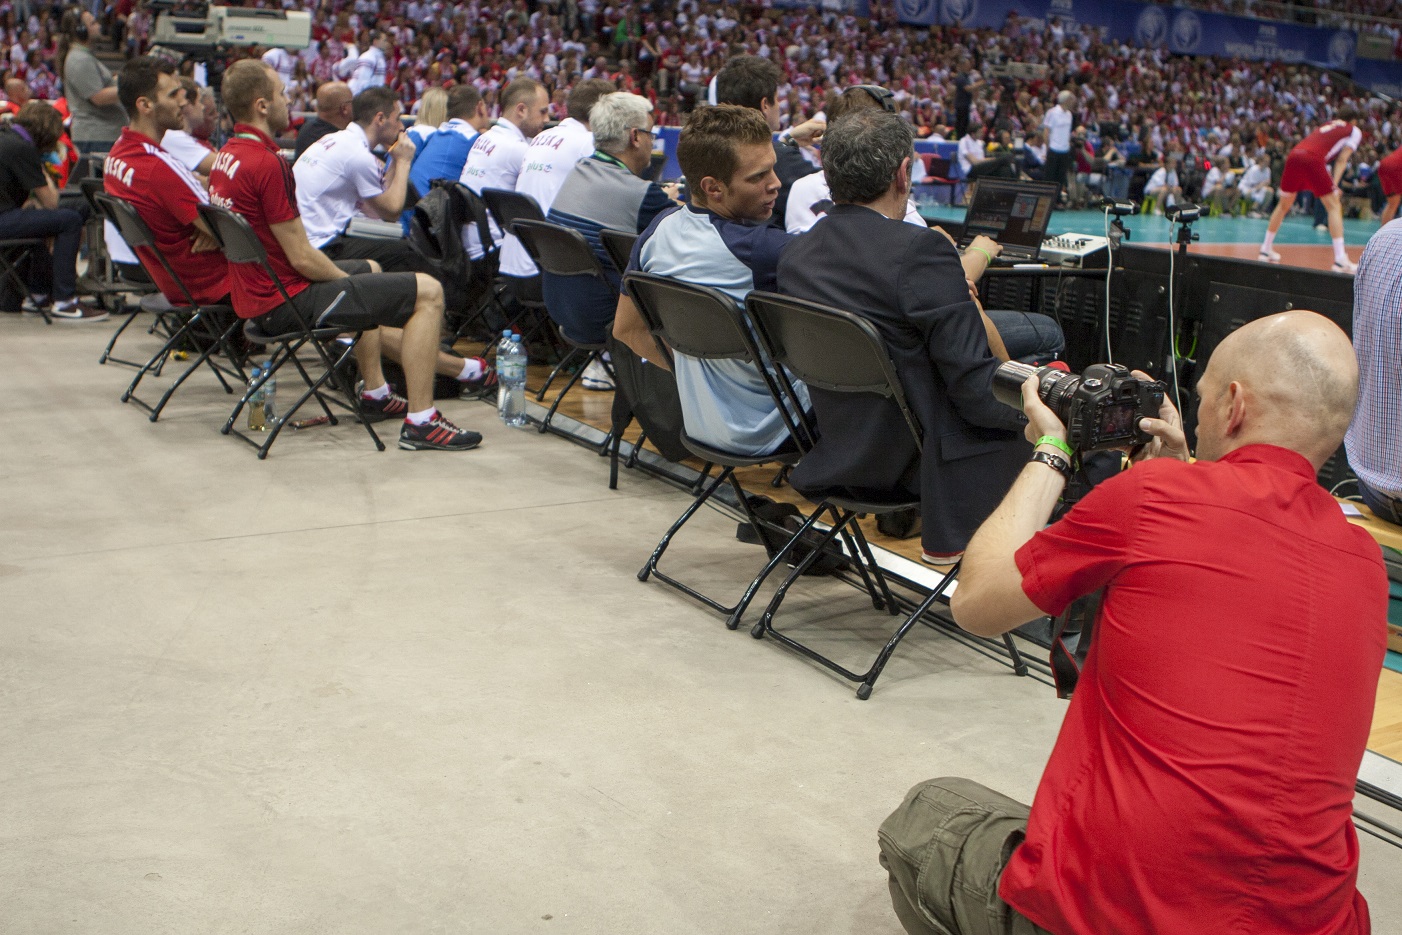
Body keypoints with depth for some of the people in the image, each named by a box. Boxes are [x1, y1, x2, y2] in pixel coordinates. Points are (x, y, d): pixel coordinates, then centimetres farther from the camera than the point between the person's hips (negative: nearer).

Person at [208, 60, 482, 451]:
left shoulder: (226, 156, 9)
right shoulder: (266, 163, -23)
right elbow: (301, 257, -21)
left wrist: (346, 276, 14)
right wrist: (346, 279, -3)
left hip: (256, 293, 11)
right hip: (285, 303, -11)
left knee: (369, 270, 35)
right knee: (427, 291, -11)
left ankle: (375, 393, 36)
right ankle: (420, 422, -10)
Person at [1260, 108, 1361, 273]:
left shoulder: (1327, 125, 35)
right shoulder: (1354, 131, 19)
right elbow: (1342, 159, 7)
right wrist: (1335, 184, 0)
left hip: (1293, 155, 5)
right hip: (1312, 159, -5)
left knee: (1283, 205, 21)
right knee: (1334, 206, 1)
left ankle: (1265, 250, 26)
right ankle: (1340, 260, -9)